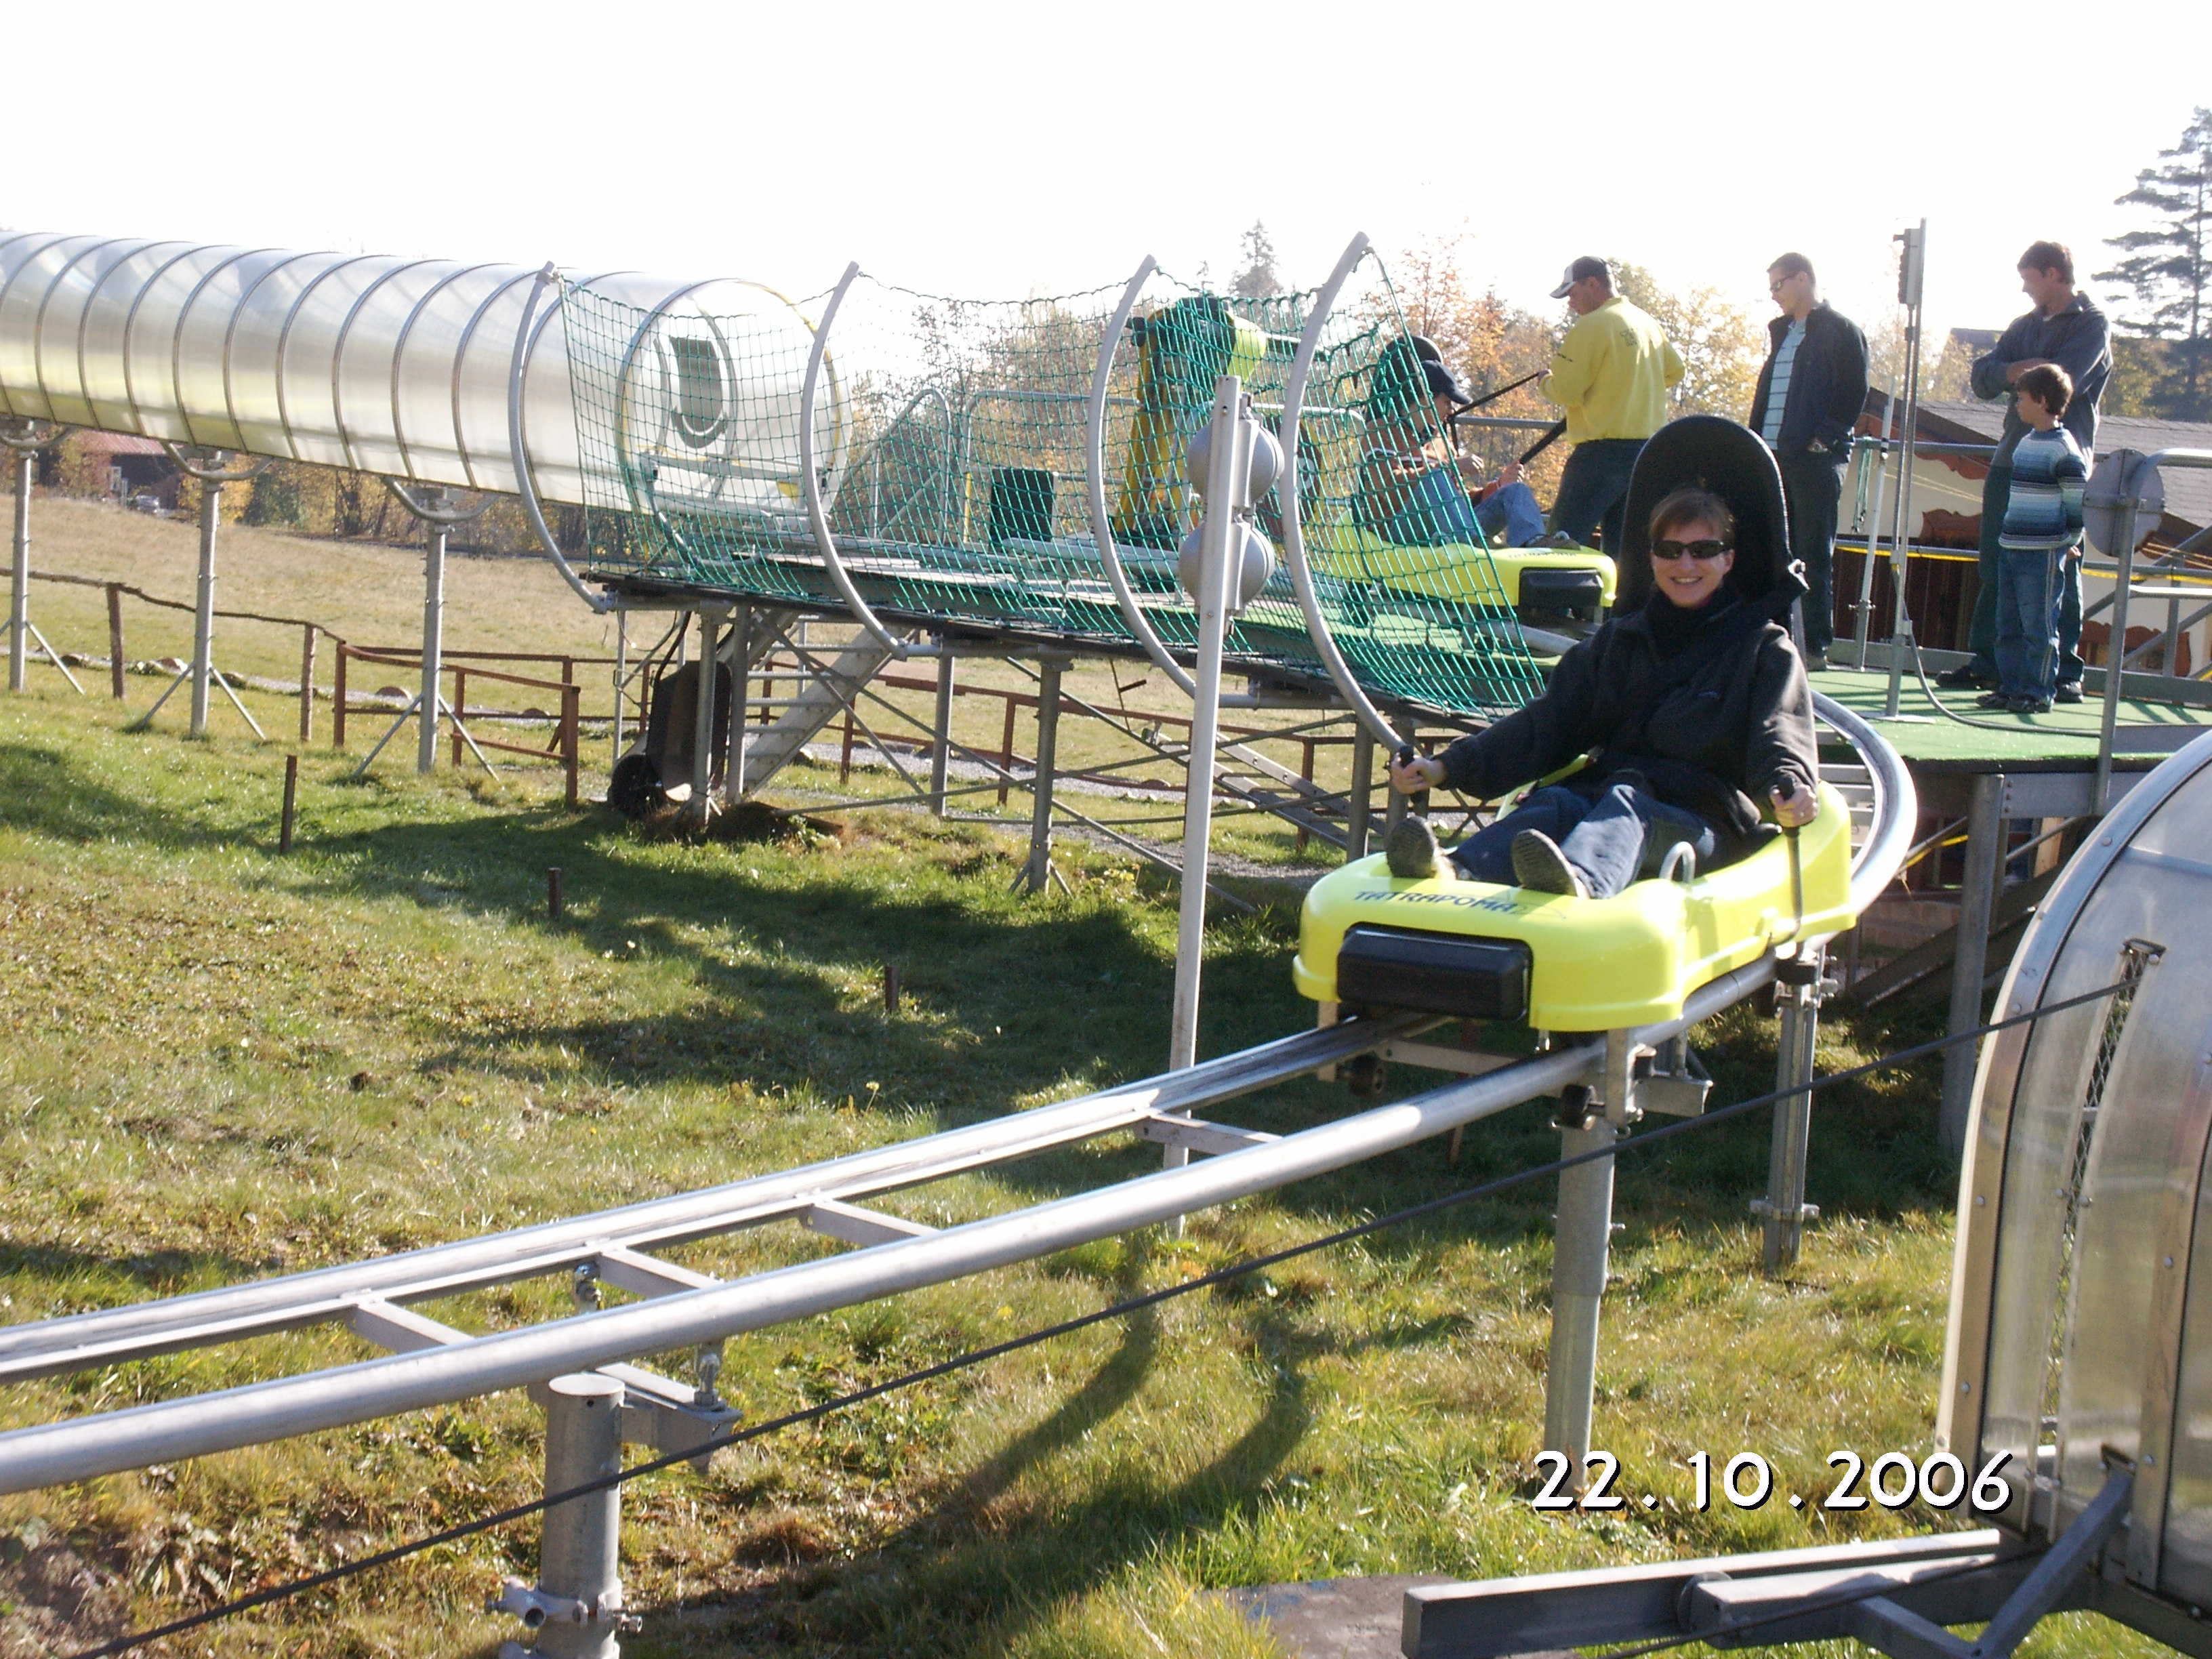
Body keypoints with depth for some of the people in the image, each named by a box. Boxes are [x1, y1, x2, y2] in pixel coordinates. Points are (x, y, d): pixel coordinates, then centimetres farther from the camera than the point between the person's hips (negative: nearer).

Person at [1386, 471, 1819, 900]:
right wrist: (1448, 768, -1)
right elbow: (1549, 722, 14)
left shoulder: (1764, 649, 11)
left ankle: (1578, 883, -72)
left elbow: (1780, 734, -8)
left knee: (1625, 807, -36)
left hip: (1707, 822, -4)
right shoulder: (1618, 642, 22)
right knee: (1555, 803, -30)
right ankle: (1452, 872, -61)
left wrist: (1791, 788, -34)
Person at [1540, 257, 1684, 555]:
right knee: (1623, 547, 9)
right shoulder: (1647, 322, 15)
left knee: (1563, 541, -9)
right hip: (1649, 448, 8)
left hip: (1604, 449, -8)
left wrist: (1547, 379, 7)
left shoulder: (1593, 325, -10)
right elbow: (1674, 371, 26)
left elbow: (1567, 392, -13)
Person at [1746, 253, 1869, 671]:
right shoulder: (1781, 331, 20)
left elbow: (1854, 393, -10)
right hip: (1774, 456, 8)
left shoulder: (1840, 330, -4)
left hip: (1815, 459, -8)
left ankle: (1817, 647, -2)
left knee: (1815, 554, -5)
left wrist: (1825, 437, -15)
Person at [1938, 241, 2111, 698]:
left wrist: (2013, 375, -2)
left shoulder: (2092, 325, -2)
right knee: (1996, 568, 7)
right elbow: (1983, 380, 6)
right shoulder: (2024, 326, 18)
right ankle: (1986, 662, 13)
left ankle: (2066, 672, -1)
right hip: (2011, 459, 6)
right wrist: (2028, 369, -12)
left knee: (2060, 571, -4)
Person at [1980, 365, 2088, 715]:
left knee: (2038, 626, -4)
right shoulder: (2026, 442, 15)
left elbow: (2079, 502, -11)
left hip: (2043, 553, -9)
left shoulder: (2063, 448, -12)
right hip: (2011, 547, 9)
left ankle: (2039, 693, 2)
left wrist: (2068, 541, -7)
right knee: (2009, 624, 12)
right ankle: (2010, 686, 18)